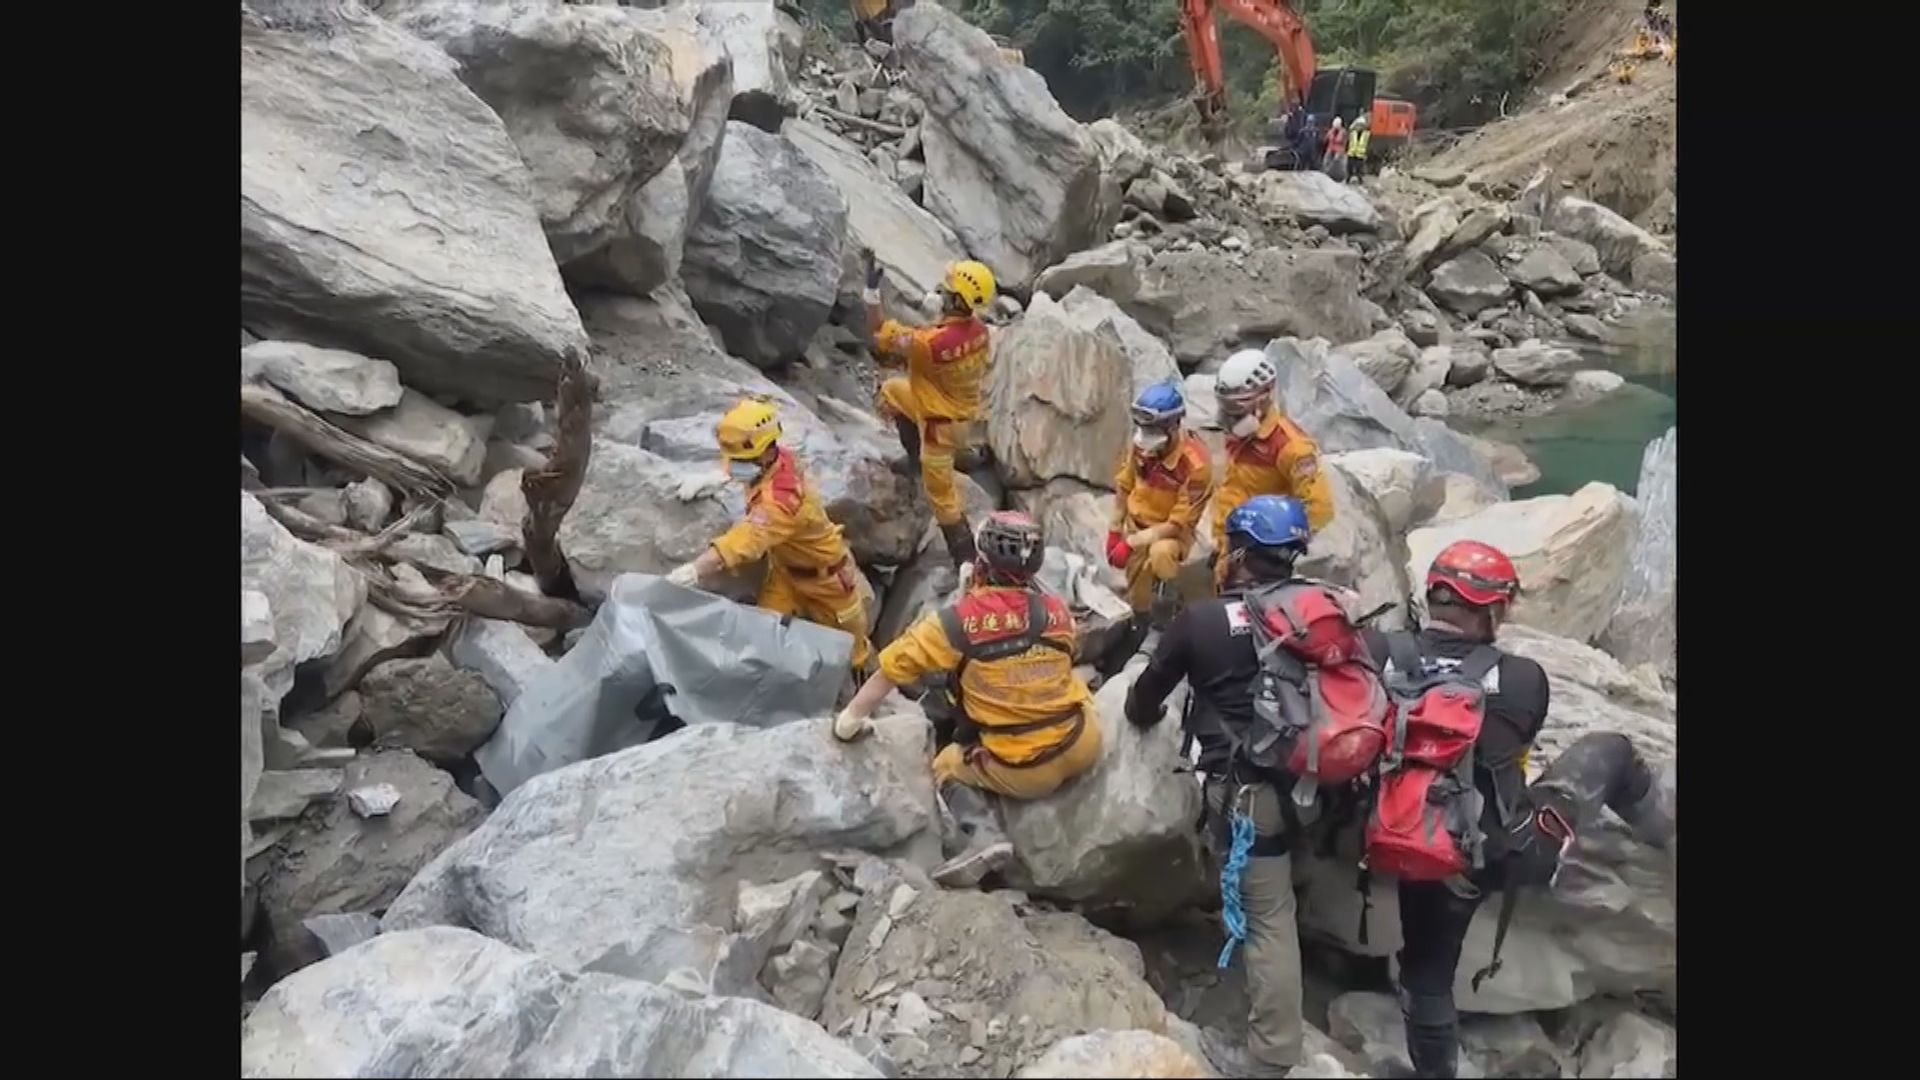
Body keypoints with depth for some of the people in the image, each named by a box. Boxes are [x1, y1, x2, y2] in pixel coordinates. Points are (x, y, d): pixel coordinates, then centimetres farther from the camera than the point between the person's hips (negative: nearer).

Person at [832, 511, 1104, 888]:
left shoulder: (956, 622, -13)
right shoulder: (1058, 611, -3)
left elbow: (889, 669, -3)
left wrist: (850, 719, 12)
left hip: (1022, 773, -4)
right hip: (1083, 746, 4)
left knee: (948, 765, 21)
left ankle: (982, 837, -3)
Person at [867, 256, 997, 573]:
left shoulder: (933, 342, -36)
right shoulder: (978, 329, -13)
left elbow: (881, 333, -24)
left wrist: (872, 292, -21)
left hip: (942, 423, -8)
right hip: (964, 408, 8)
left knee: (942, 494, 9)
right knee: (892, 390, 26)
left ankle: (967, 560, 21)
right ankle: (918, 459, 35)